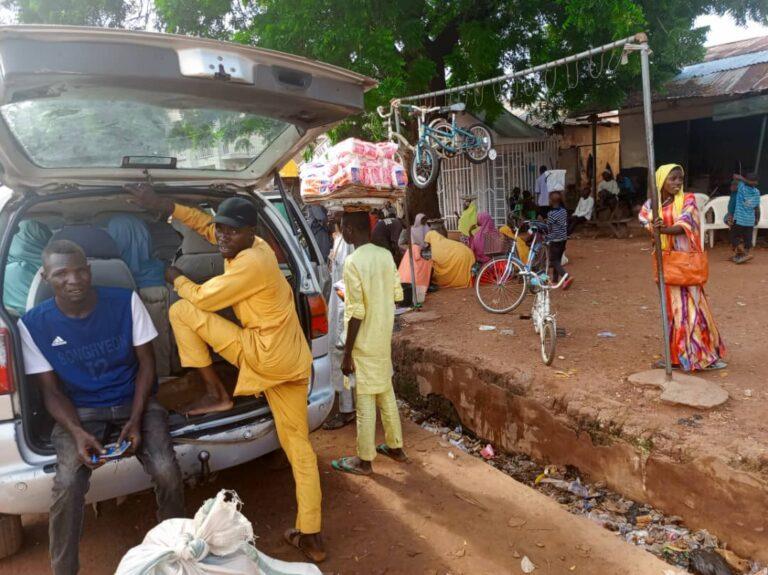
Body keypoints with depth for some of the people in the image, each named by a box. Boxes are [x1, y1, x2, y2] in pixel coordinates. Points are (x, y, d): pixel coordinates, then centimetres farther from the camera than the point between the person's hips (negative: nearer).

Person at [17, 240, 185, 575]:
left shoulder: (125, 302, -10)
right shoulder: (34, 324, -8)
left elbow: (146, 363, -3)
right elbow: (50, 390, -3)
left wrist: (135, 420, -15)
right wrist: (78, 433, -21)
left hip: (134, 401, 0)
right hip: (79, 410, 1)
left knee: (166, 471, -22)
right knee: (67, 485, -27)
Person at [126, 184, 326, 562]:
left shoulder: (251, 263, -17)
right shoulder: (252, 247, 10)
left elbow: (203, 298, -9)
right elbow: (206, 225, 24)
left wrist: (175, 279, 10)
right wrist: (163, 205, 19)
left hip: (267, 355, -10)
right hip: (292, 360, 10)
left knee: (181, 311, -1)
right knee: (298, 446, 12)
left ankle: (215, 393, 4)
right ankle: (311, 538, 19)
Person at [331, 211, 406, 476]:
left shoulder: (353, 262, -21)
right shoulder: (385, 255, 1)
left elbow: (356, 313, -22)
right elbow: (397, 294, 8)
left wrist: (347, 354, -15)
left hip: (364, 344, -7)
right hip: (384, 338, 7)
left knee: (365, 401, 4)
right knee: (386, 392, 20)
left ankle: (364, 461, 17)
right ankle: (395, 447, 33)